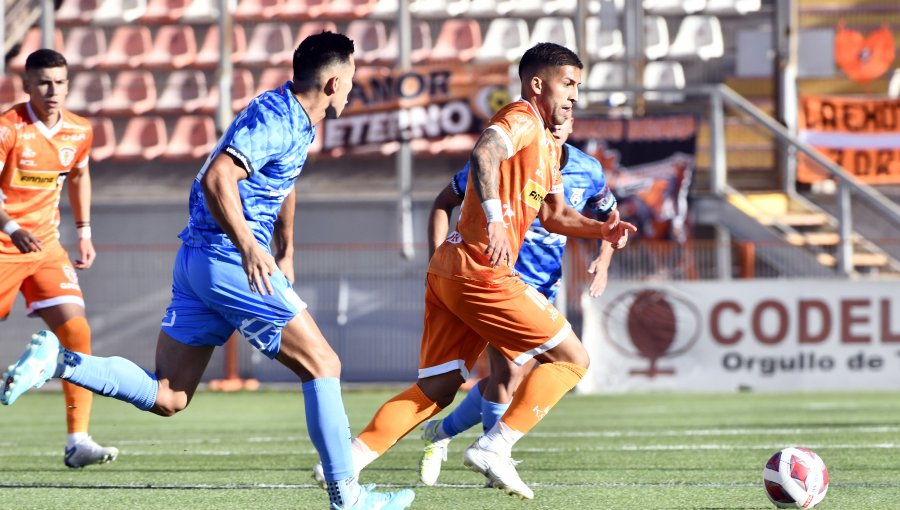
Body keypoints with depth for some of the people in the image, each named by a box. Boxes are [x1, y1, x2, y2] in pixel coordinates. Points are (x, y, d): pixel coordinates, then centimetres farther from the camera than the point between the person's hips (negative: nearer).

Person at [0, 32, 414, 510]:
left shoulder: (296, 121, 16)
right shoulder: (275, 119, -15)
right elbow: (216, 178, -28)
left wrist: (285, 252, 42)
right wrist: (248, 246, -36)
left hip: (197, 259, 10)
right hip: (230, 262, -10)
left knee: (165, 398, 4)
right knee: (322, 365, -2)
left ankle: (58, 360, -6)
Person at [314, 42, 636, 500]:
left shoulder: (546, 144, 24)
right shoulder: (522, 119, -7)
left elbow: (551, 214, 30)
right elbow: (484, 152, -28)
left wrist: (601, 230, 15)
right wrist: (494, 218, -38)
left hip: (448, 271, 10)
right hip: (480, 271, -10)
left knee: (436, 389, 8)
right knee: (571, 358, -3)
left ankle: (349, 458, -3)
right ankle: (494, 447, -9)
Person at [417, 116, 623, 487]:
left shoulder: (588, 172, -4)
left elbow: (608, 217, 16)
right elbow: (444, 202, -2)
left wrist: (604, 260, -4)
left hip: (542, 287, 5)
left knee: (505, 379, 3)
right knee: (508, 371, -19)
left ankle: (442, 432, 28)